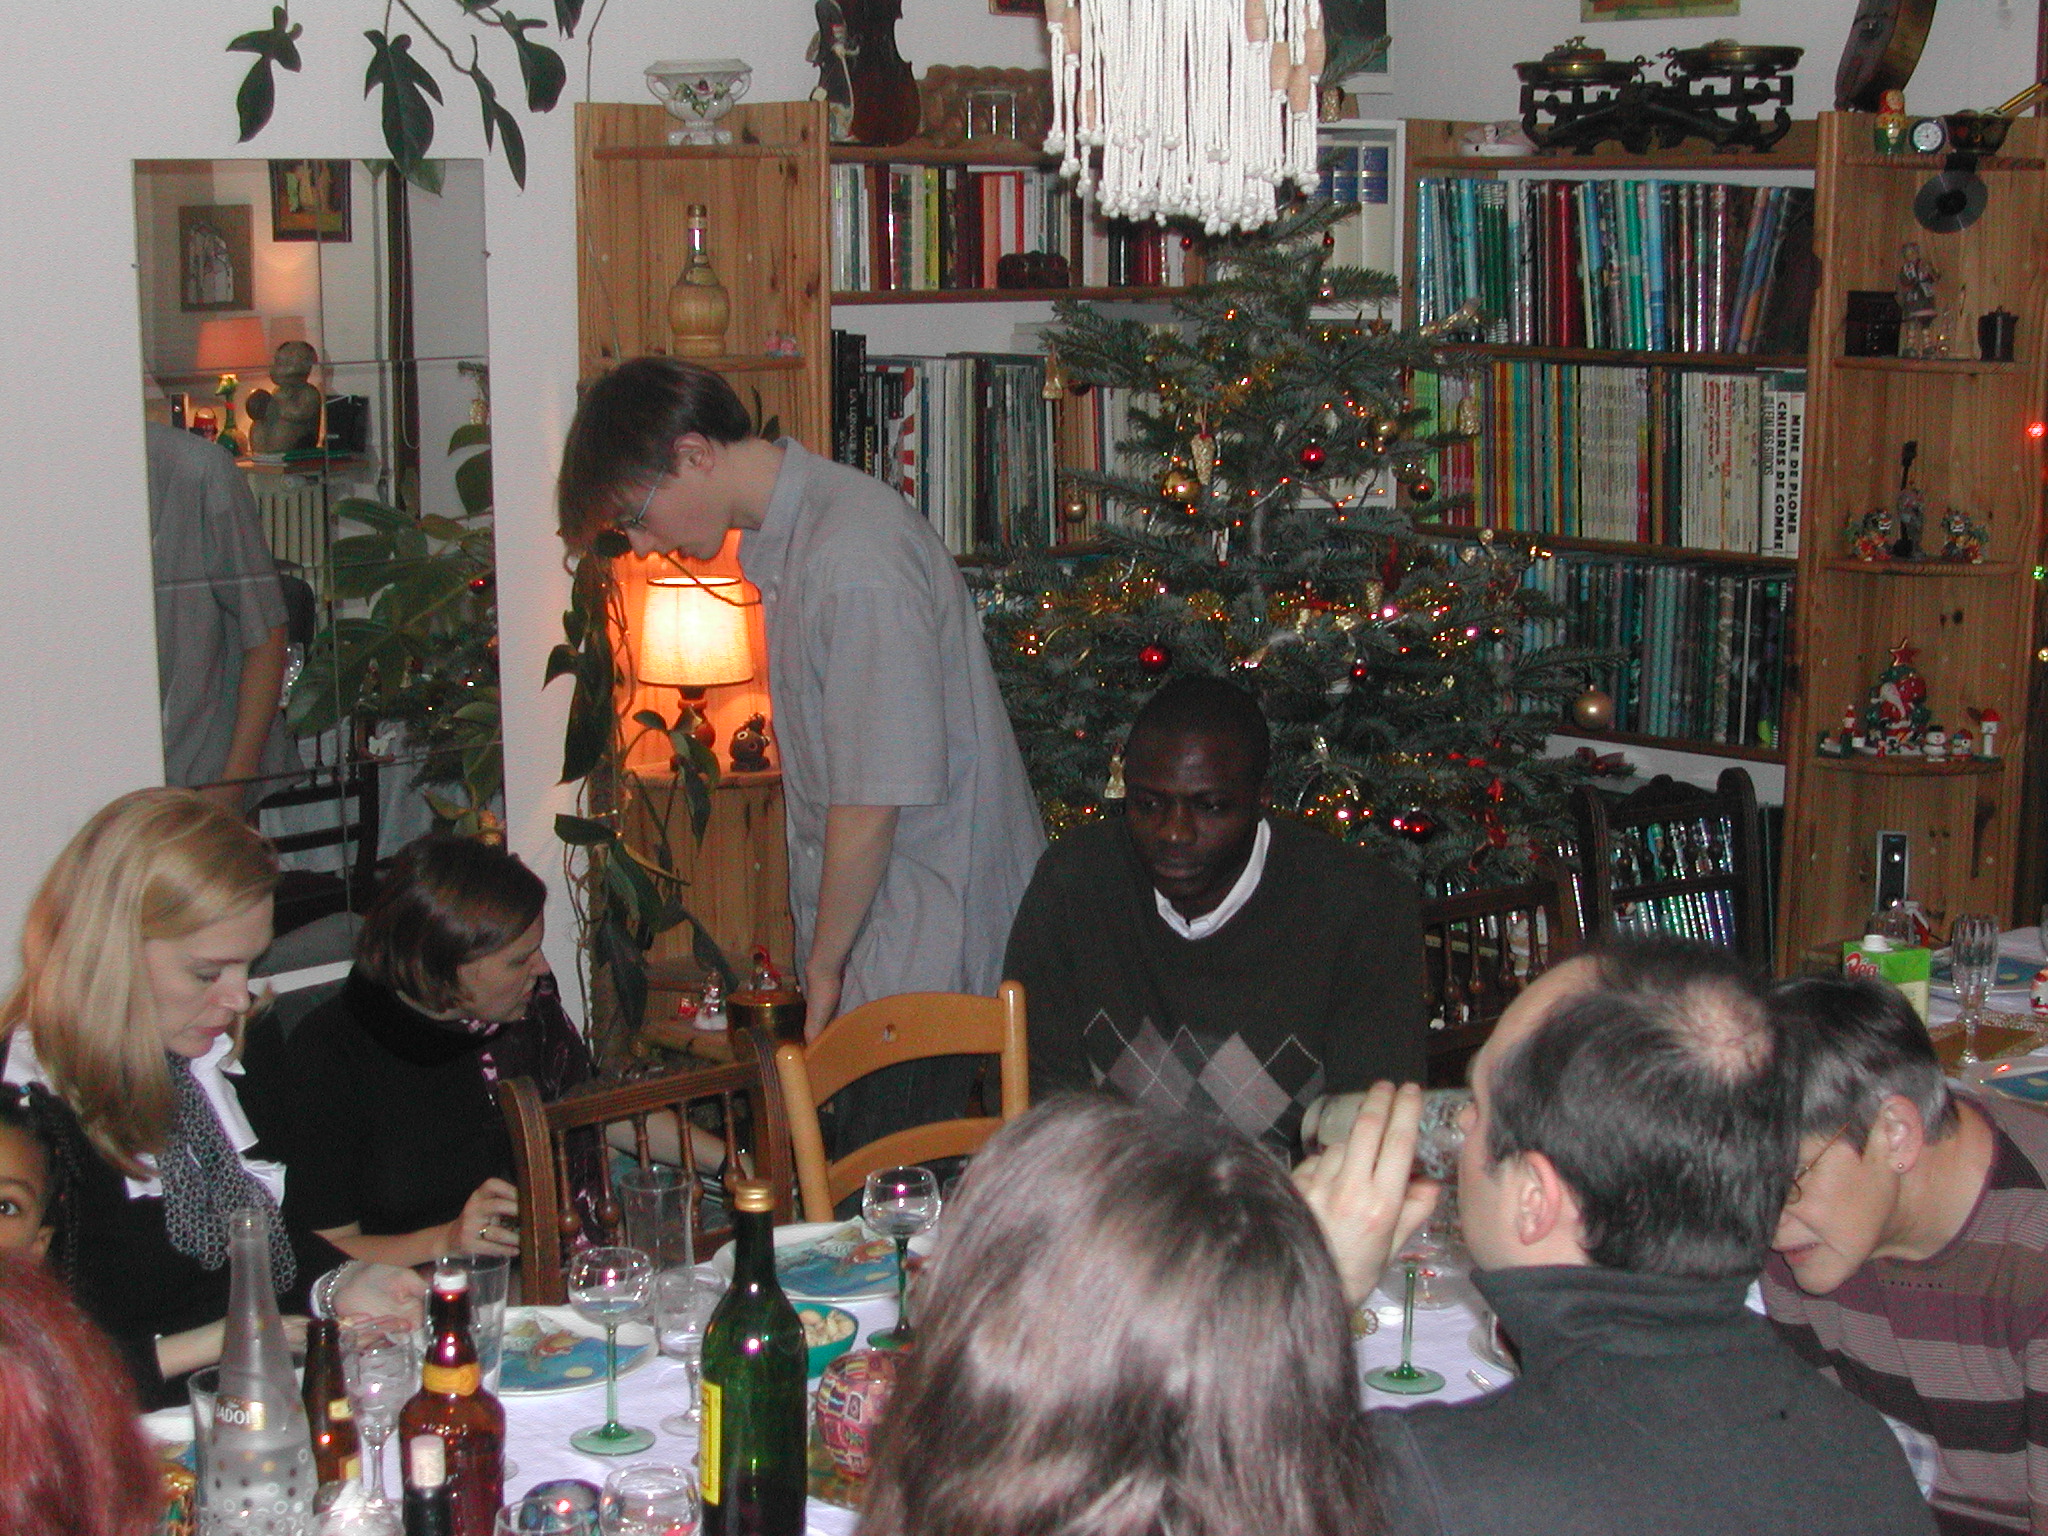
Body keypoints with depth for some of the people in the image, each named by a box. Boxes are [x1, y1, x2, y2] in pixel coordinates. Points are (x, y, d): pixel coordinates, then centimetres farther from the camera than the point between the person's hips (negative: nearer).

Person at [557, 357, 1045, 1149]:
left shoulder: (856, 561, -22)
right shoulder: (780, 535, 10)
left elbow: (875, 803, -21)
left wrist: (825, 964, -9)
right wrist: (823, 957, 13)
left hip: (924, 952, -9)